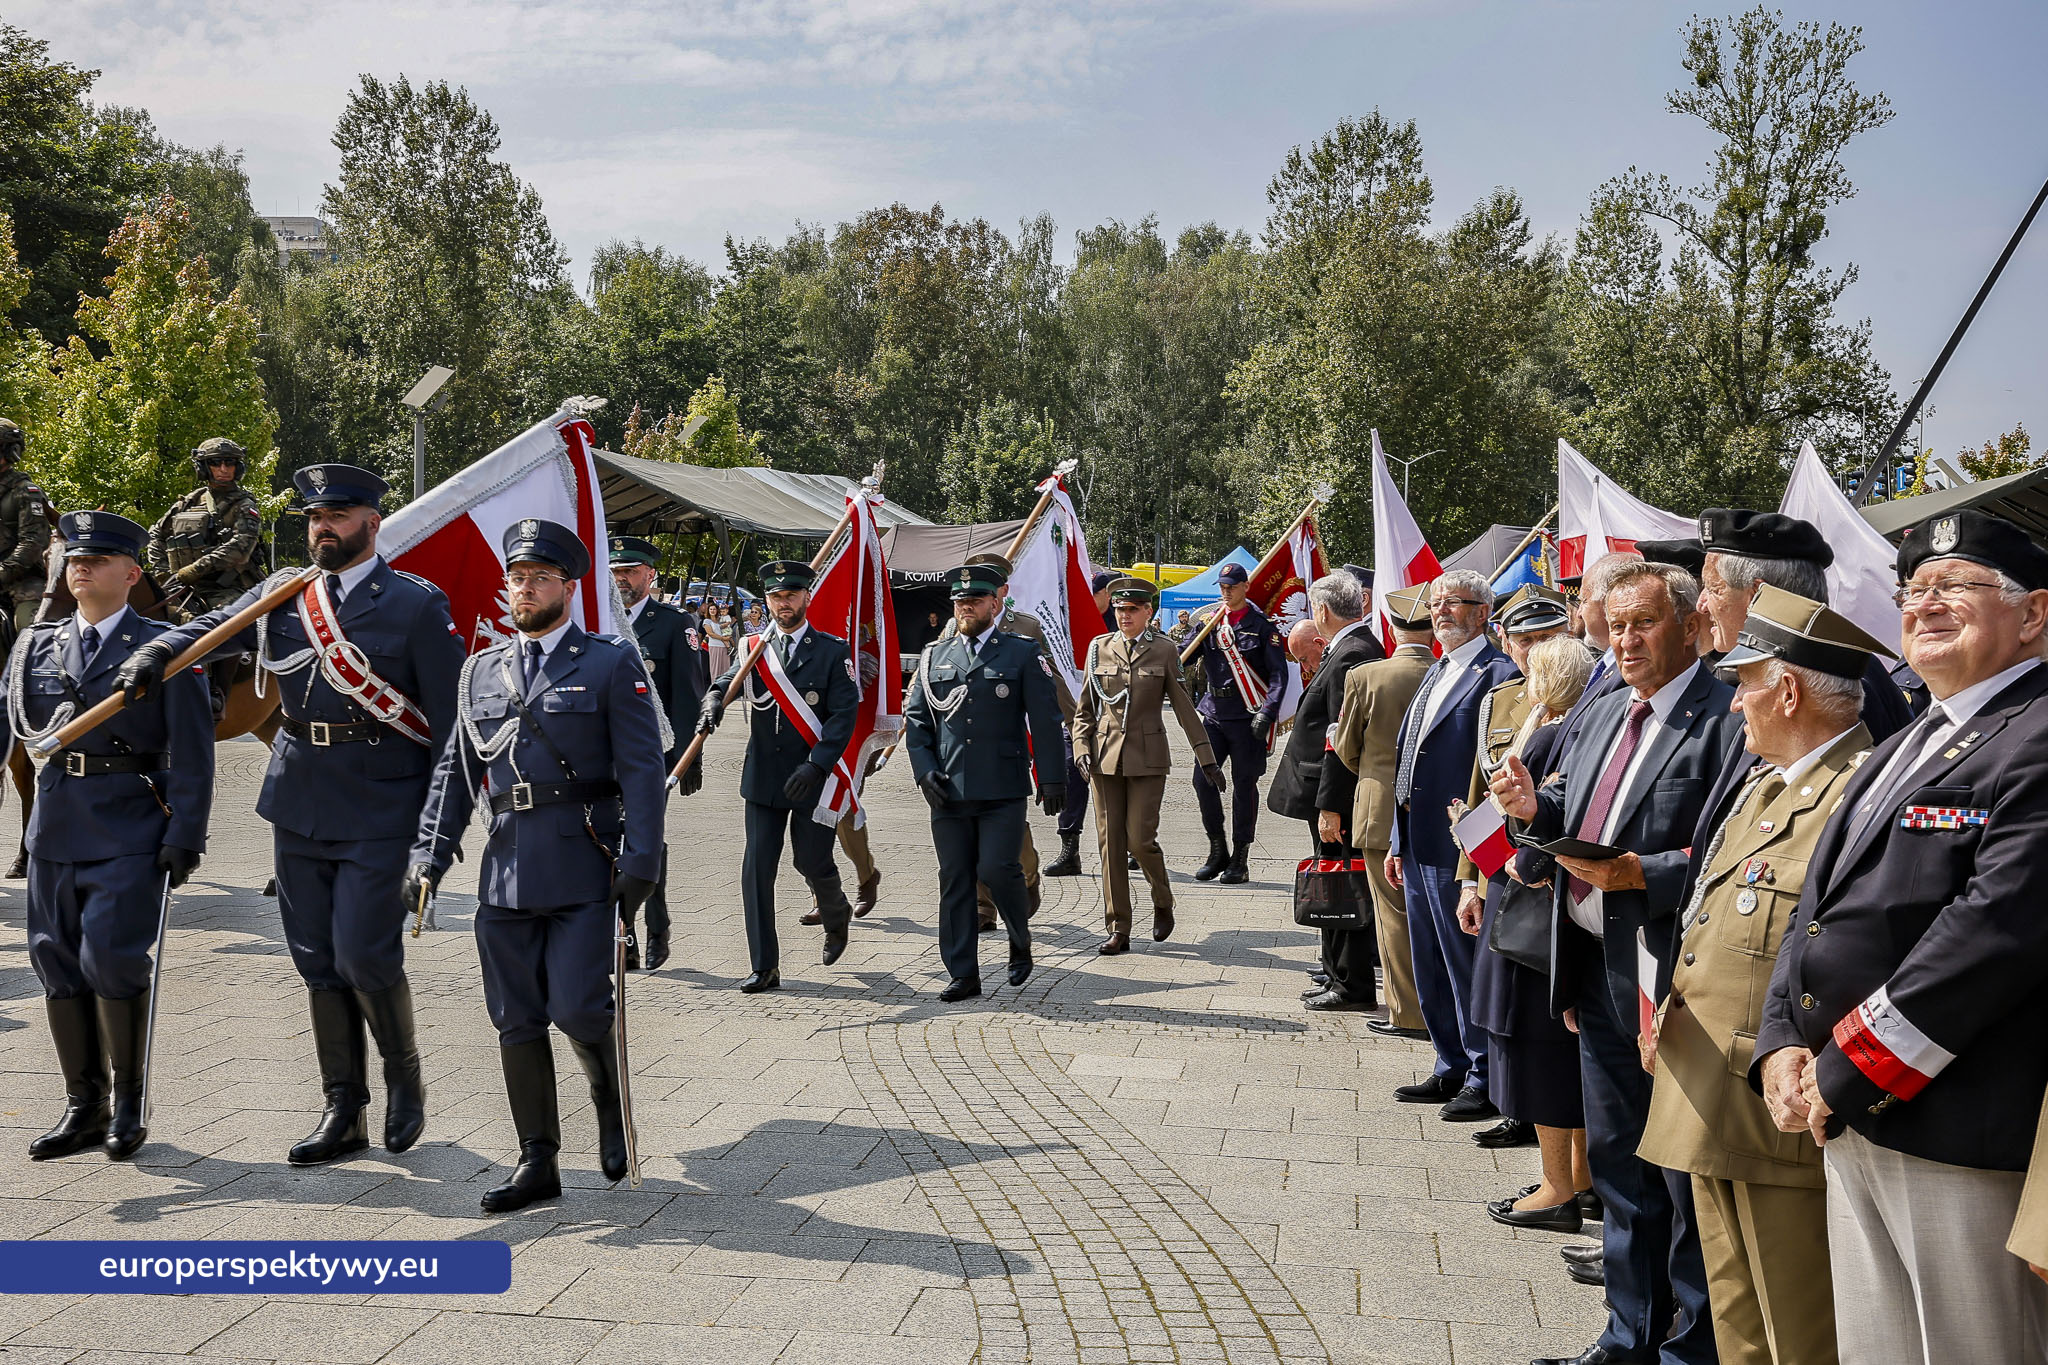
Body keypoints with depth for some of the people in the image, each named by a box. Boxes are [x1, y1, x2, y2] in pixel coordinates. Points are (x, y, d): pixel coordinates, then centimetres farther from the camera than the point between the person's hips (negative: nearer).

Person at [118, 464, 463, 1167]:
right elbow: (213, 627, 3)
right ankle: (342, 1112, 21)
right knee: (317, 964, 9)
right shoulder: (283, 591, 10)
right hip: (299, 805, 5)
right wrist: (155, 652, -20)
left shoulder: (416, 605, -4)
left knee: (364, 956, -9)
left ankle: (404, 1077, 19)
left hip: (380, 811, -5)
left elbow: (448, 719, -4)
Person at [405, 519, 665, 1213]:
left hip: (585, 869, -5)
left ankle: (612, 1100, 23)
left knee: (577, 1007, -9)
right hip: (506, 870, 5)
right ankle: (538, 1161, 18)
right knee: (517, 1021, 7)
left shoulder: (612, 663, 0)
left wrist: (639, 863, -14)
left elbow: (642, 771, -6)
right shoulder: (482, 670, 15)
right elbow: (454, 771, 16)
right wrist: (429, 856, 7)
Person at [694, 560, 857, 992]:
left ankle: (837, 918, 40)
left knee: (813, 862, 6)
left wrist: (815, 765, -19)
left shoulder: (833, 651, -2)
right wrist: (712, 706, -24)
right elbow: (723, 683, 0)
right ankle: (764, 967, 4)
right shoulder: (753, 650, 9)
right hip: (763, 778, 3)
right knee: (757, 868, -2)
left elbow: (844, 714, -8)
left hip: (813, 779, -3)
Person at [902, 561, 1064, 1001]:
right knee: (954, 881, 4)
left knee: (997, 870, -11)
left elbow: (1044, 720, 0)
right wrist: (924, 770, 0)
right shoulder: (934, 657, 13)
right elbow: (915, 718, 13)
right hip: (948, 791, 3)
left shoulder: (1023, 654, 4)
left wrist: (1052, 779, -6)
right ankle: (962, 974, 13)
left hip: (1003, 790, -3)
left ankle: (1020, 939, 19)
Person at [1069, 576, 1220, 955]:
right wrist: (1082, 748, -3)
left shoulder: (1164, 650, 1)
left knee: (1140, 839, -9)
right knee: (1110, 843, 2)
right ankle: (1118, 929, 10)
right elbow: (1084, 709, 11)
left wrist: (1208, 759, 0)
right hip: (1105, 756, 3)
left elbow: (1185, 708, 2)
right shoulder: (1099, 648, 7)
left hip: (1147, 757, -2)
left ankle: (1163, 905, 20)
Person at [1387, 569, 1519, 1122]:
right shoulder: (1435, 673, 18)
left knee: (1468, 966, 0)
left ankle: (1486, 1081, 12)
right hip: (1419, 848, 9)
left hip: (1460, 849, -9)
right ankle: (1452, 1070, 28)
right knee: (1432, 970, 16)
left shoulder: (1498, 673, -11)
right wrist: (1399, 842, 19)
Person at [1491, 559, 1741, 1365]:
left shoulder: (1727, 720, -14)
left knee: (1686, 1173, 5)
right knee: (1617, 1160, 19)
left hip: (1671, 974, -8)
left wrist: (1642, 874, -28)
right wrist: (1536, 810, -4)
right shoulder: (1603, 714, 14)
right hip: (1598, 971, 9)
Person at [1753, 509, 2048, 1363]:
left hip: (1963, 1135, -9)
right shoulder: (1904, 748, 18)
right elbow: (1818, 906, 16)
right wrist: (1783, 1044, 2)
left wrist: (1847, 1074, -18)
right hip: (1848, 1119, 9)